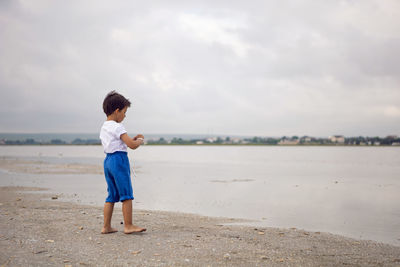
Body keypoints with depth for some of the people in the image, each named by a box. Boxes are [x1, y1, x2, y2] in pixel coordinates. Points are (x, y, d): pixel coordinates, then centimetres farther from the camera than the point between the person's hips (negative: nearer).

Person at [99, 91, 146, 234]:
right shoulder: (118, 127, -14)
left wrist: (133, 139, 17)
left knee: (112, 195, 13)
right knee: (126, 194, -2)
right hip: (119, 159, -9)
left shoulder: (104, 128, 15)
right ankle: (128, 225, 2)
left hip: (108, 160, 9)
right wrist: (140, 140, 2)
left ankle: (106, 226, 14)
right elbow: (132, 145, -19)